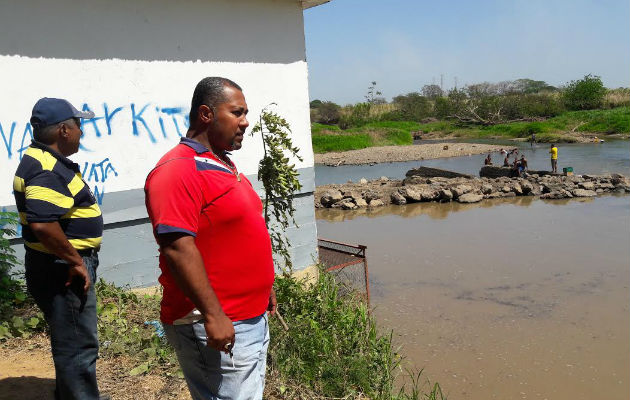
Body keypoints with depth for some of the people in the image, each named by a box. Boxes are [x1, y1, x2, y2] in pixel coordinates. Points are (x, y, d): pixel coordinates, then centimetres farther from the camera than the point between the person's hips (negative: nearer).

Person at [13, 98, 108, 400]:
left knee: (70, 341, 24)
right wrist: (75, 261, -23)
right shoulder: (47, 170, -22)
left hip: (63, 269, 11)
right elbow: (42, 224, -34)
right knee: (78, 346, 0)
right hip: (62, 272, -11)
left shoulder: (42, 160, 12)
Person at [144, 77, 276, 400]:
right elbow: (177, 248, -25)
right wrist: (213, 316, -24)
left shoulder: (223, 164, 12)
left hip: (253, 317, 10)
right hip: (216, 325, -10)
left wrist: (263, 288, 22)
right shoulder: (178, 170, -18)